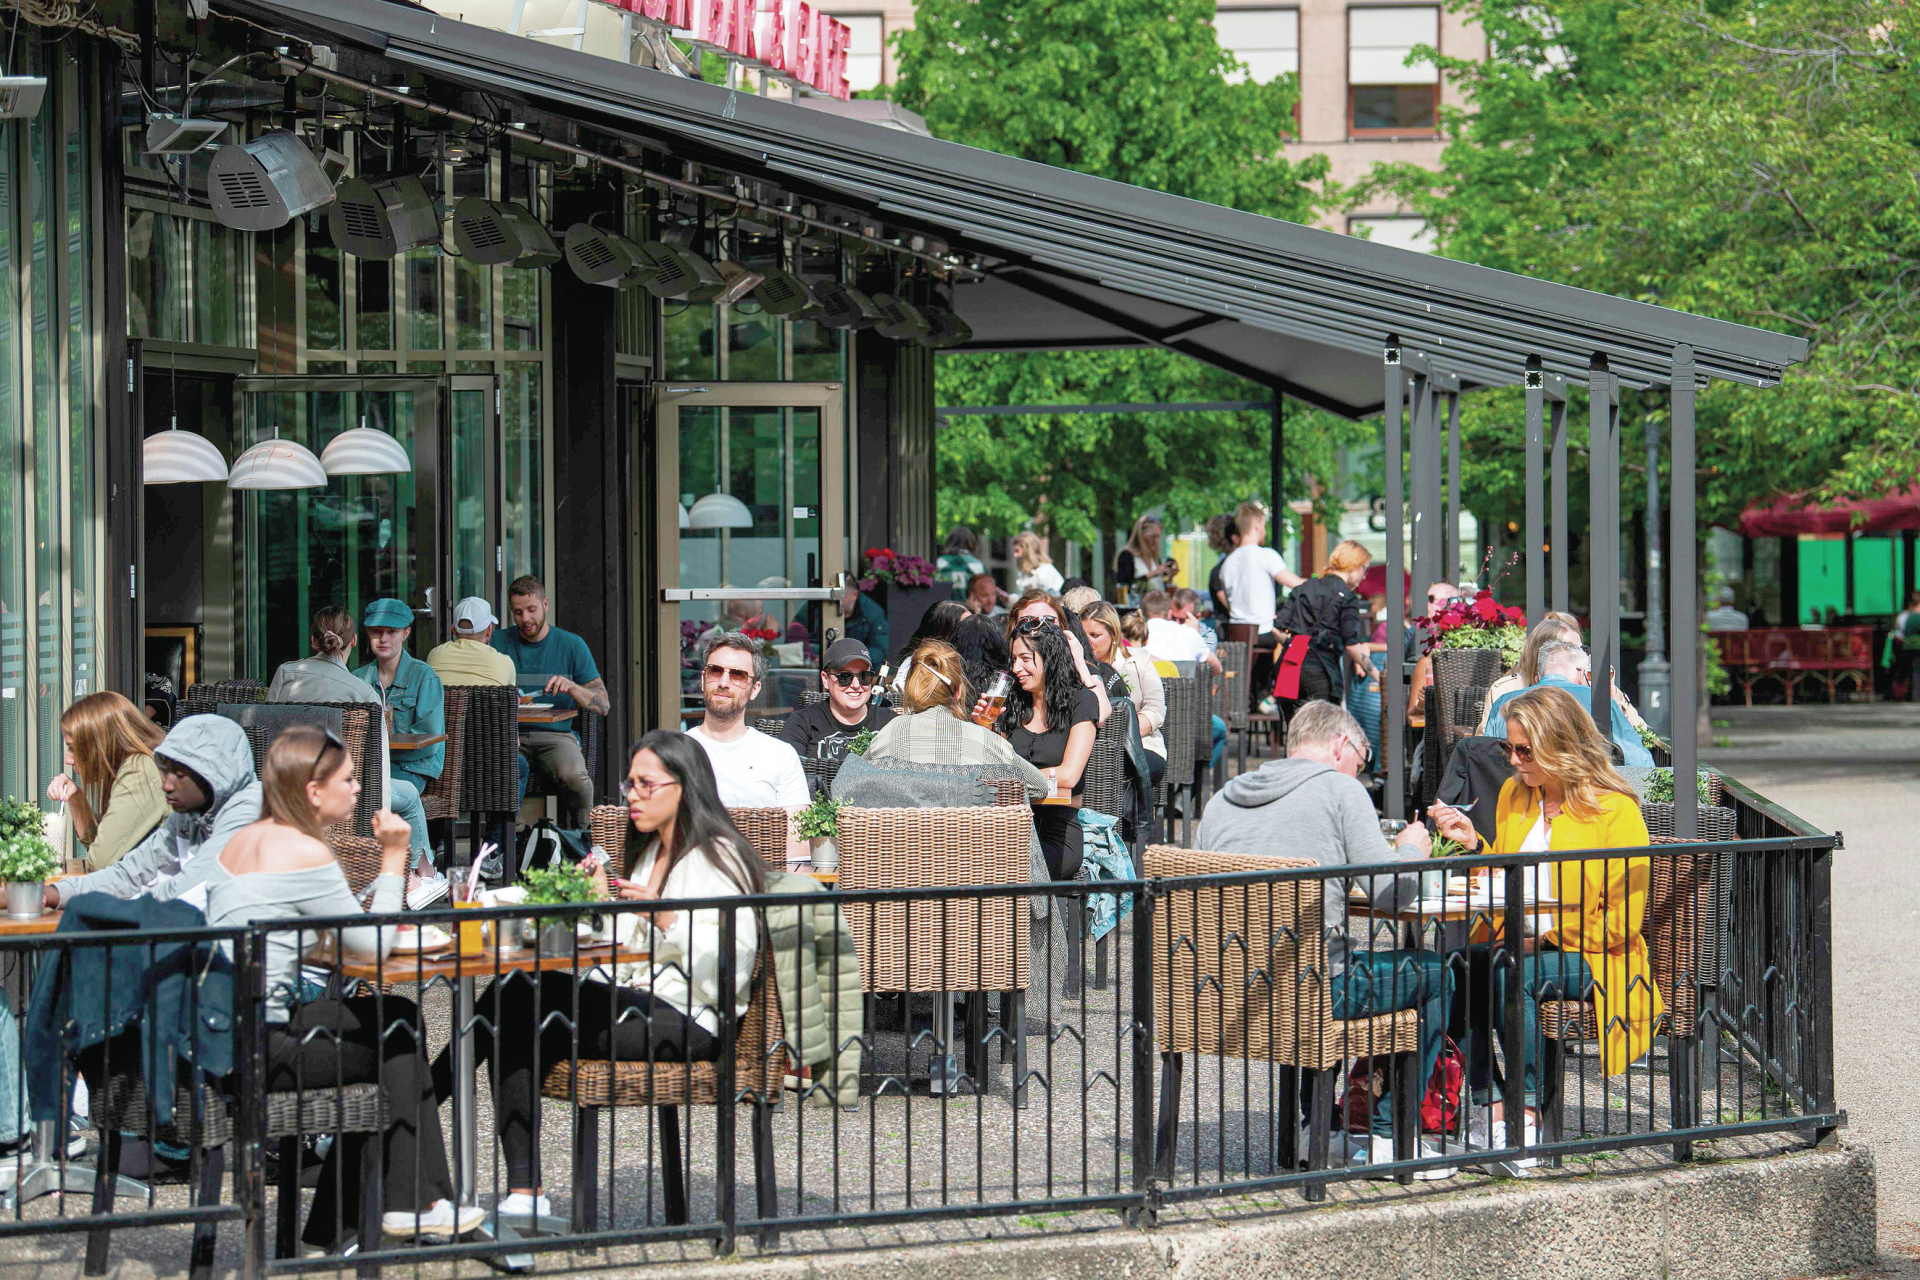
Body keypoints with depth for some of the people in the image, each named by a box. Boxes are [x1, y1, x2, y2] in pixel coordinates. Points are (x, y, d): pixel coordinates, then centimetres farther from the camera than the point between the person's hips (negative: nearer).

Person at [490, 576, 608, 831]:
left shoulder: (572, 645, 11)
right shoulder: (498, 642, 14)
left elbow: (603, 705, 5)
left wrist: (571, 687, -15)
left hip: (557, 735, 0)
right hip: (510, 732, 0)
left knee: (574, 778, -35)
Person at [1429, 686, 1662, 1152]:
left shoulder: (1616, 811, -6)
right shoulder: (1512, 795, 14)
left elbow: (1621, 922, -9)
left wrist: (1549, 938, -14)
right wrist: (1474, 844, 6)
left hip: (1589, 959, -6)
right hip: (1519, 947, 6)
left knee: (1511, 973, -35)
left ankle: (1525, 1108, -27)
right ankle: (1488, 1104, -28)